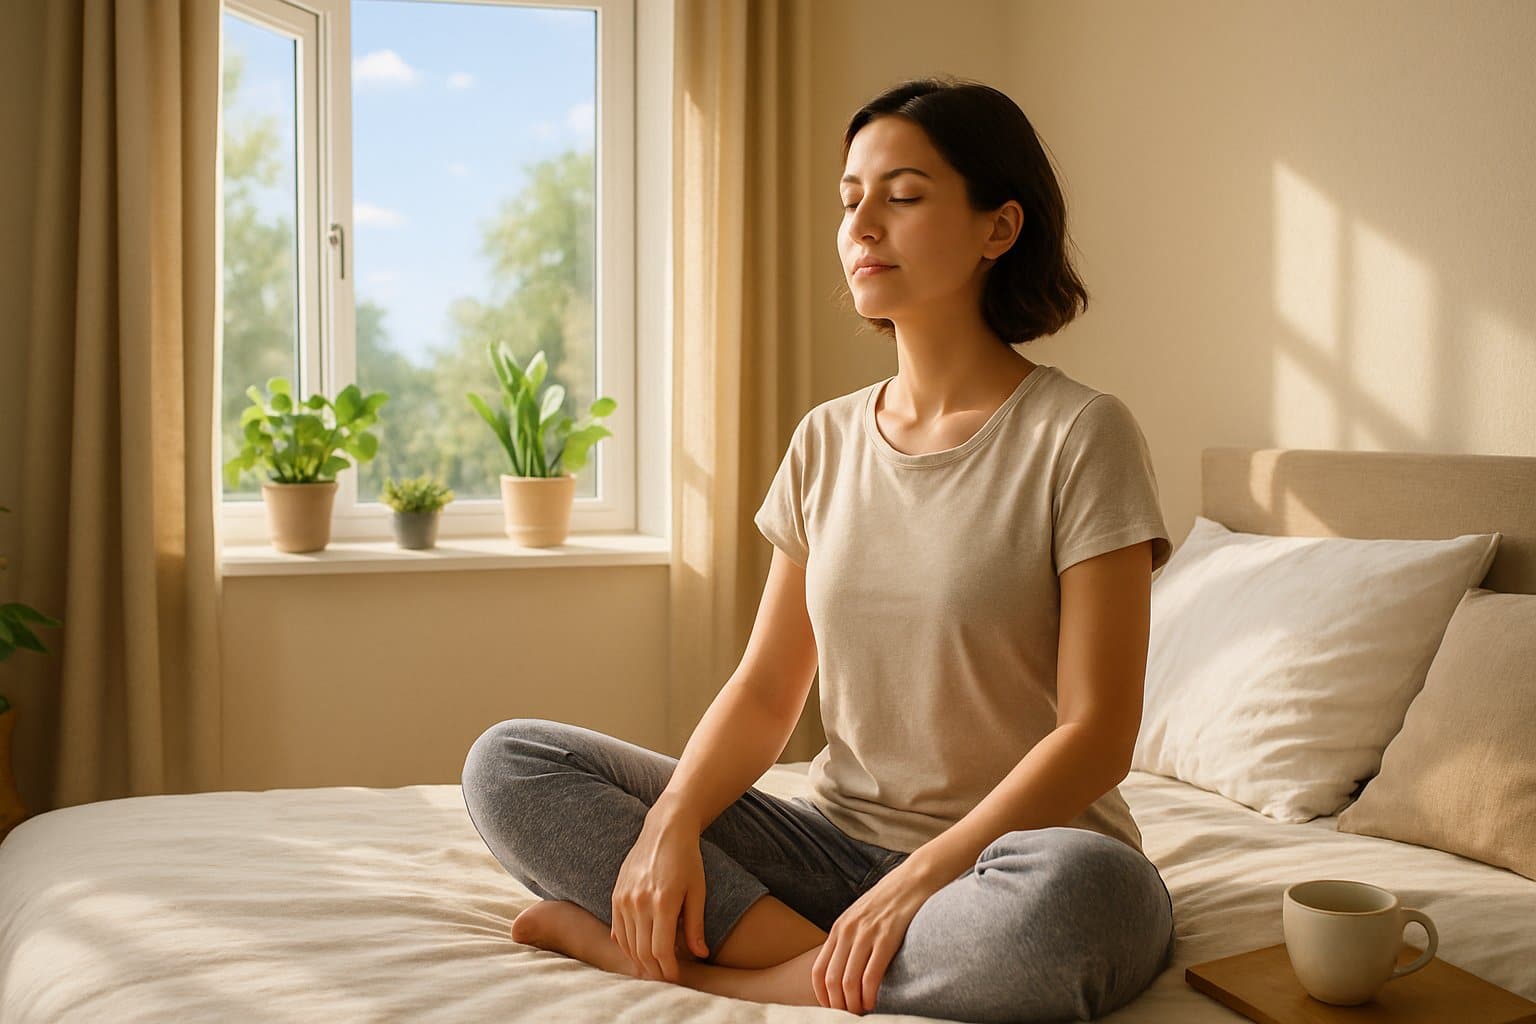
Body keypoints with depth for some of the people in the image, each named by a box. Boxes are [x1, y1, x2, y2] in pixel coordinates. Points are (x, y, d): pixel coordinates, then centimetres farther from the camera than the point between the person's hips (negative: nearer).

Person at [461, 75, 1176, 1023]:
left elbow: (1097, 733, -13)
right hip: (838, 839, 4)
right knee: (509, 763, -7)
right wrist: (669, 824, -13)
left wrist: (918, 881, -23)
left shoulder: (1080, 434, -8)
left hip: (1001, 852, -4)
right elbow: (764, 693, 5)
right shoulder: (827, 440, 8)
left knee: (1077, 891, -42)